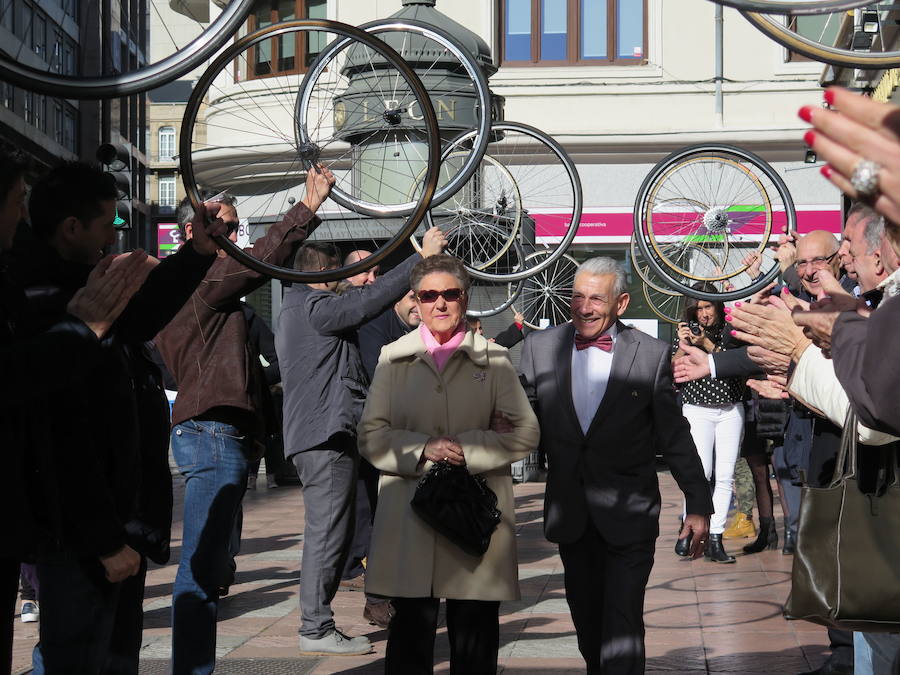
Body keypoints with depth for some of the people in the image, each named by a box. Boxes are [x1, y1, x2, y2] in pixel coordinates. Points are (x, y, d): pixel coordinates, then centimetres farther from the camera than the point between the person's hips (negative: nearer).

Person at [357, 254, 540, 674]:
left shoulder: (494, 359, 9)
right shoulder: (394, 357, 11)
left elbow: (526, 432, 3)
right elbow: (370, 435, 6)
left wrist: (468, 449, -10)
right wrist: (422, 449, -11)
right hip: (410, 516, 0)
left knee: (476, 640, 0)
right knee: (411, 631, -1)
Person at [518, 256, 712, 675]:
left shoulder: (652, 355, -6)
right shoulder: (539, 348, 0)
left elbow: (675, 437, -2)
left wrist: (698, 504, -1)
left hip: (629, 515, -3)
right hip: (570, 513, 3)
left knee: (622, 630, -6)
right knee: (587, 626, 16)